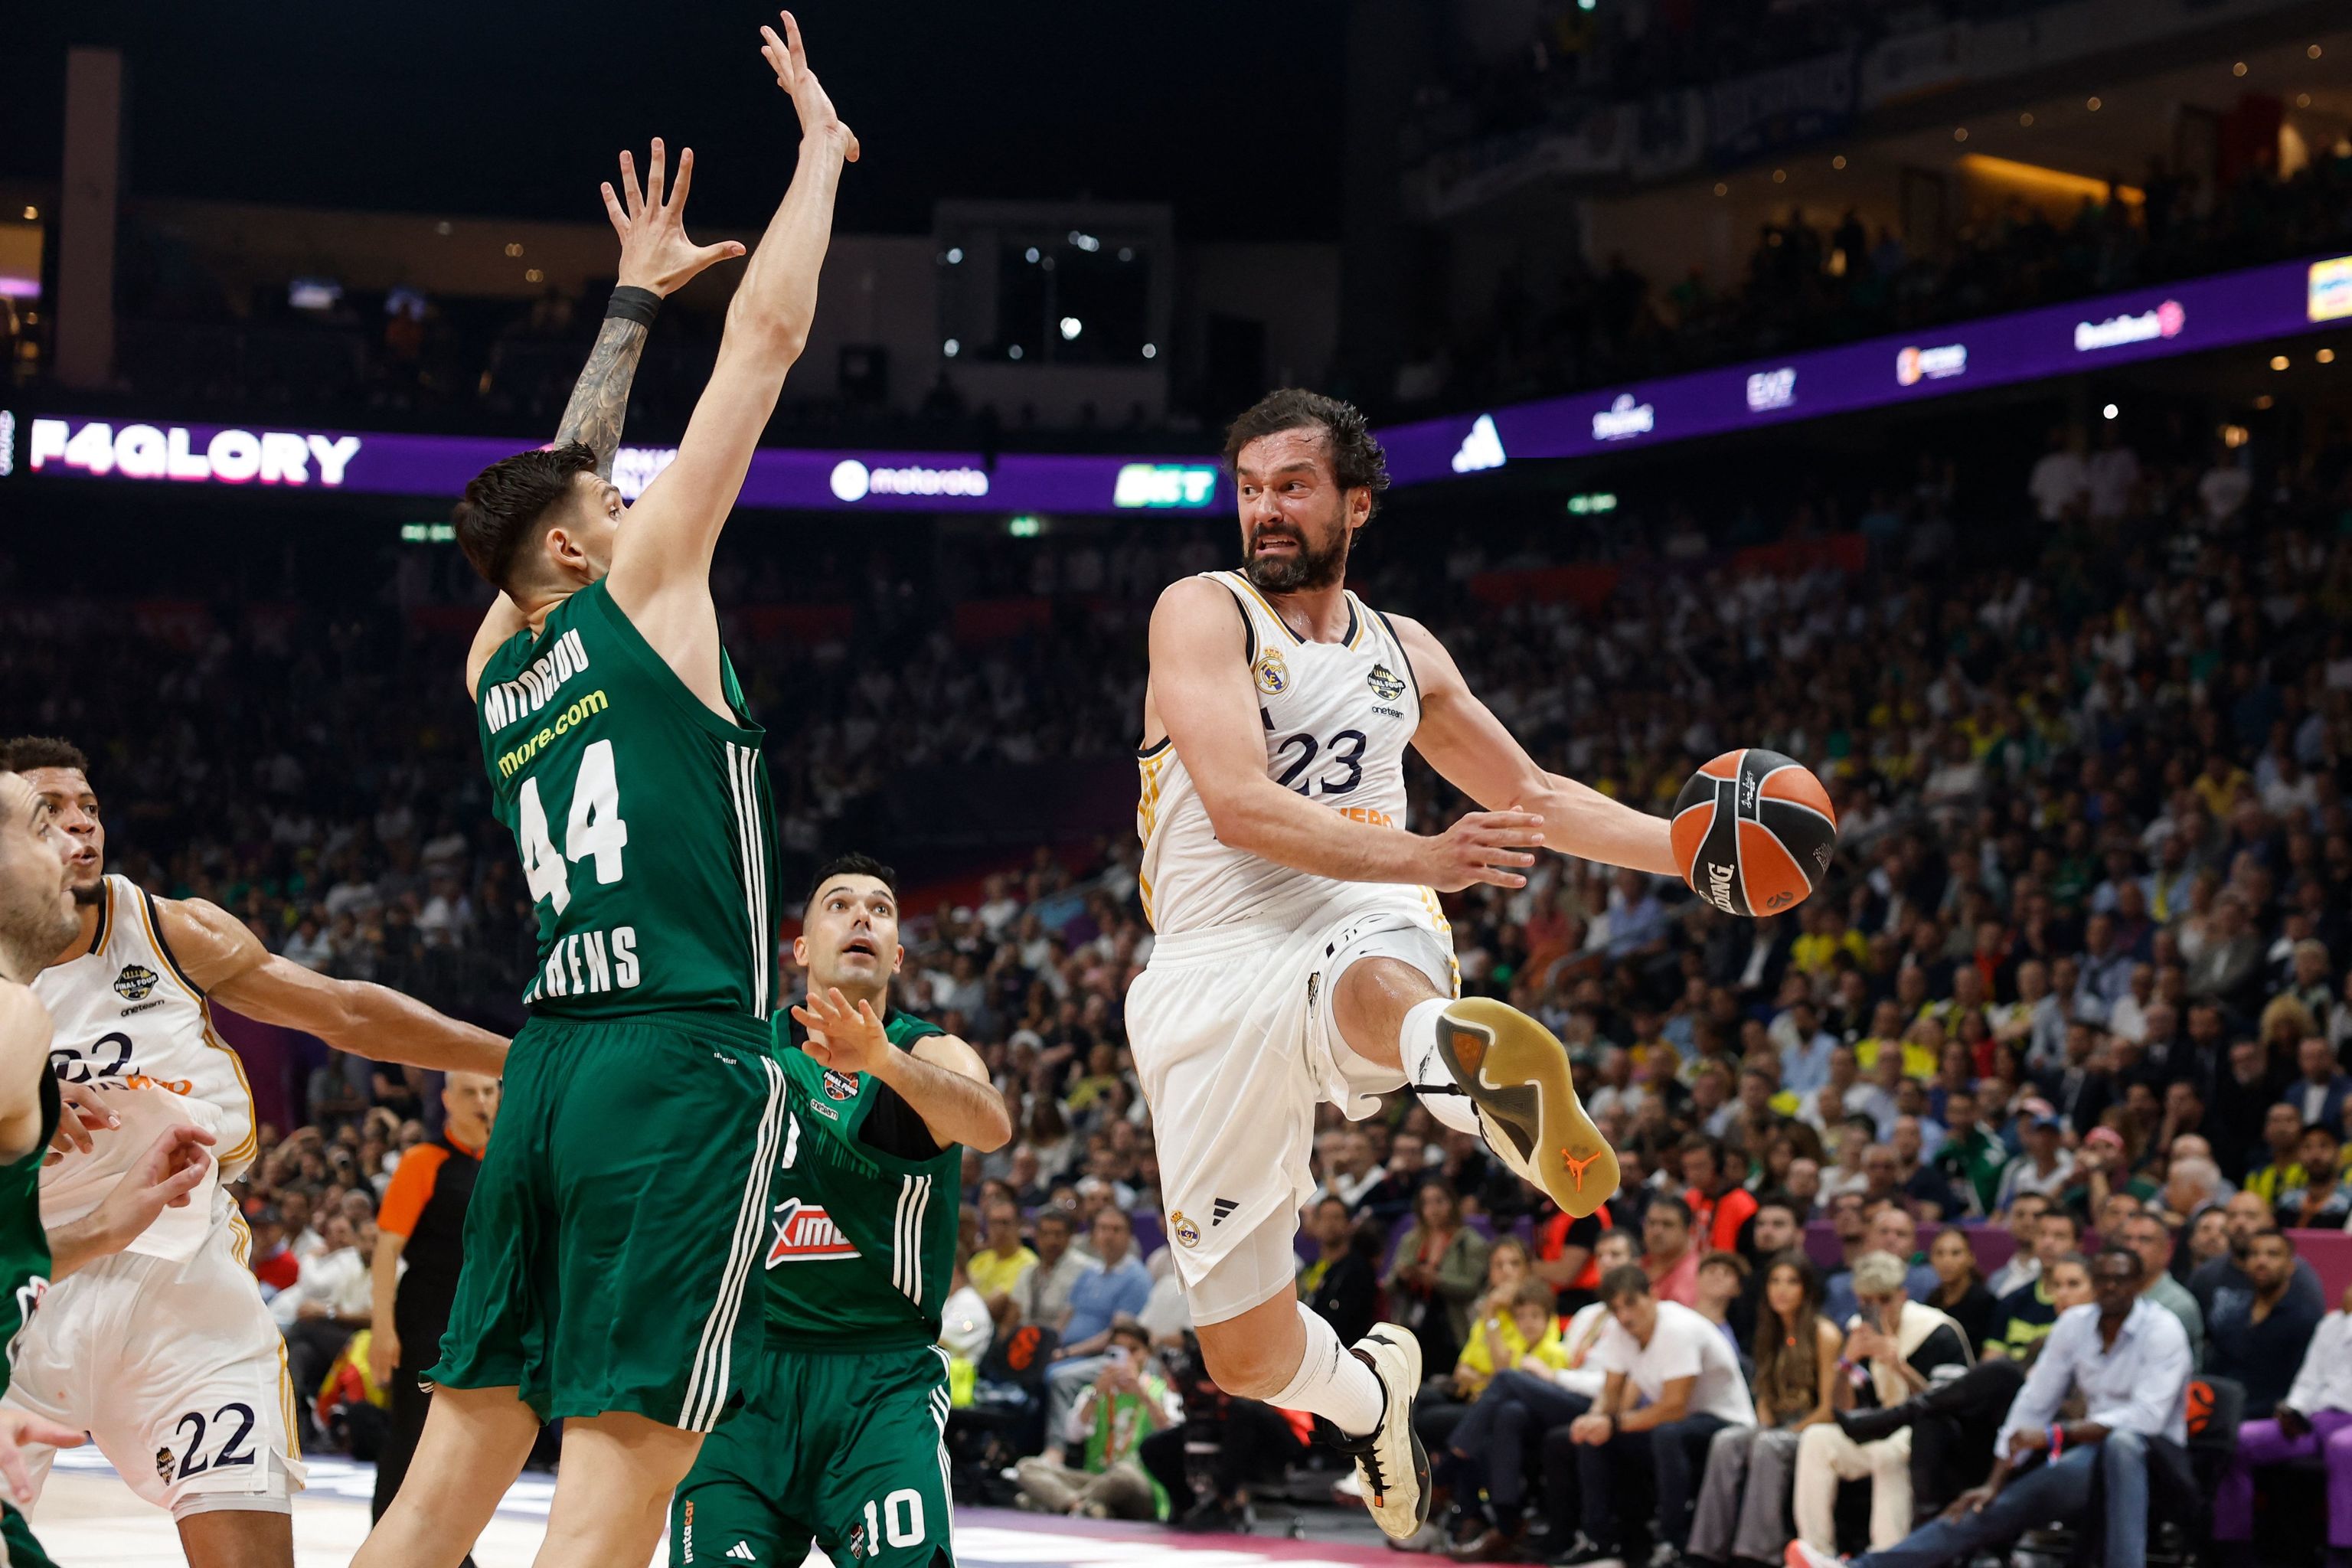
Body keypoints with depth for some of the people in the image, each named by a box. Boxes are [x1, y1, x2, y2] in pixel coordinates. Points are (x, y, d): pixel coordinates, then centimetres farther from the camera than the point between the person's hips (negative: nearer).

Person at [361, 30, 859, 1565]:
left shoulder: (493, 665, 17)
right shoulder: (641, 592, 1)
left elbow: (553, 478, 37)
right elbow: (768, 333, 3)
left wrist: (633, 302, 44)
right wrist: (820, 141, 14)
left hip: (551, 1064, 7)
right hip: (683, 1063, -7)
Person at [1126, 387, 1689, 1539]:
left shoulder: (1404, 656, 16)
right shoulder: (1204, 614, -1)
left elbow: (1533, 796, 30)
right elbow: (1240, 804, -16)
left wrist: (1695, 848, 17)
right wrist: (1420, 857, -28)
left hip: (1361, 932, 1)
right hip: (1215, 971, -1)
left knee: (1387, 990, -41)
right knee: (1245, 1356, 2)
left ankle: (1457, 1056, -75)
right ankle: (1367, 1388, 34)